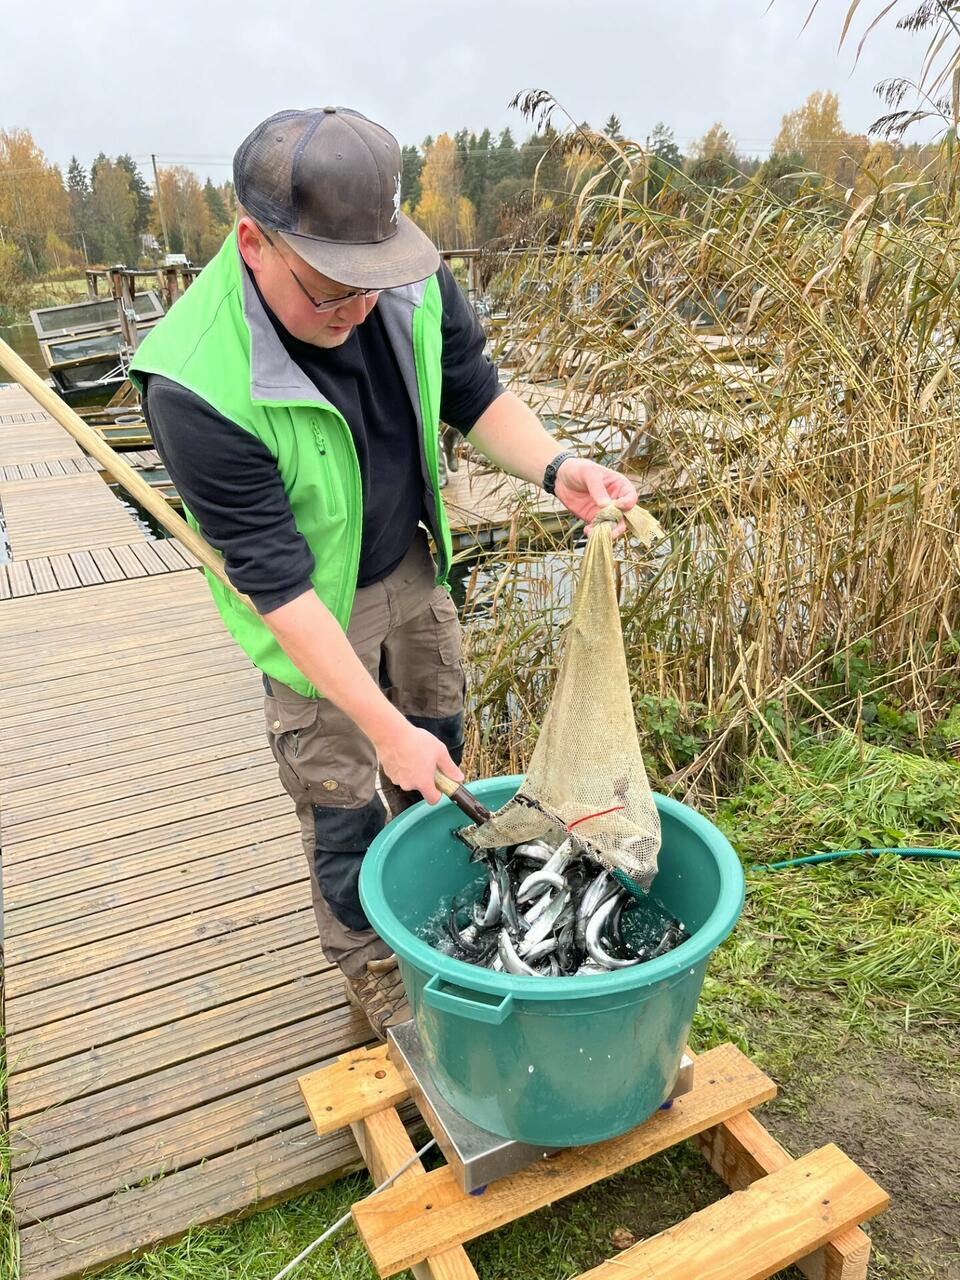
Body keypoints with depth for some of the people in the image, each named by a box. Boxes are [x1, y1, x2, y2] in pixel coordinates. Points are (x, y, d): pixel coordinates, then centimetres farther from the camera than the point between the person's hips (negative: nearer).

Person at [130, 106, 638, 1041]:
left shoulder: (413, 279, -19)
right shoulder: (195, 385, -34)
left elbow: (474, 394, -3)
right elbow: (276, 578, -30)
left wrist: (554, 468, -23)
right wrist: (384, 725, -27)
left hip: (413, 566, 6)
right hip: (310, 612, -5)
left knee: (441, 760, 22)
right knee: (341, 803, 9)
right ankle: (371, 966, 38)